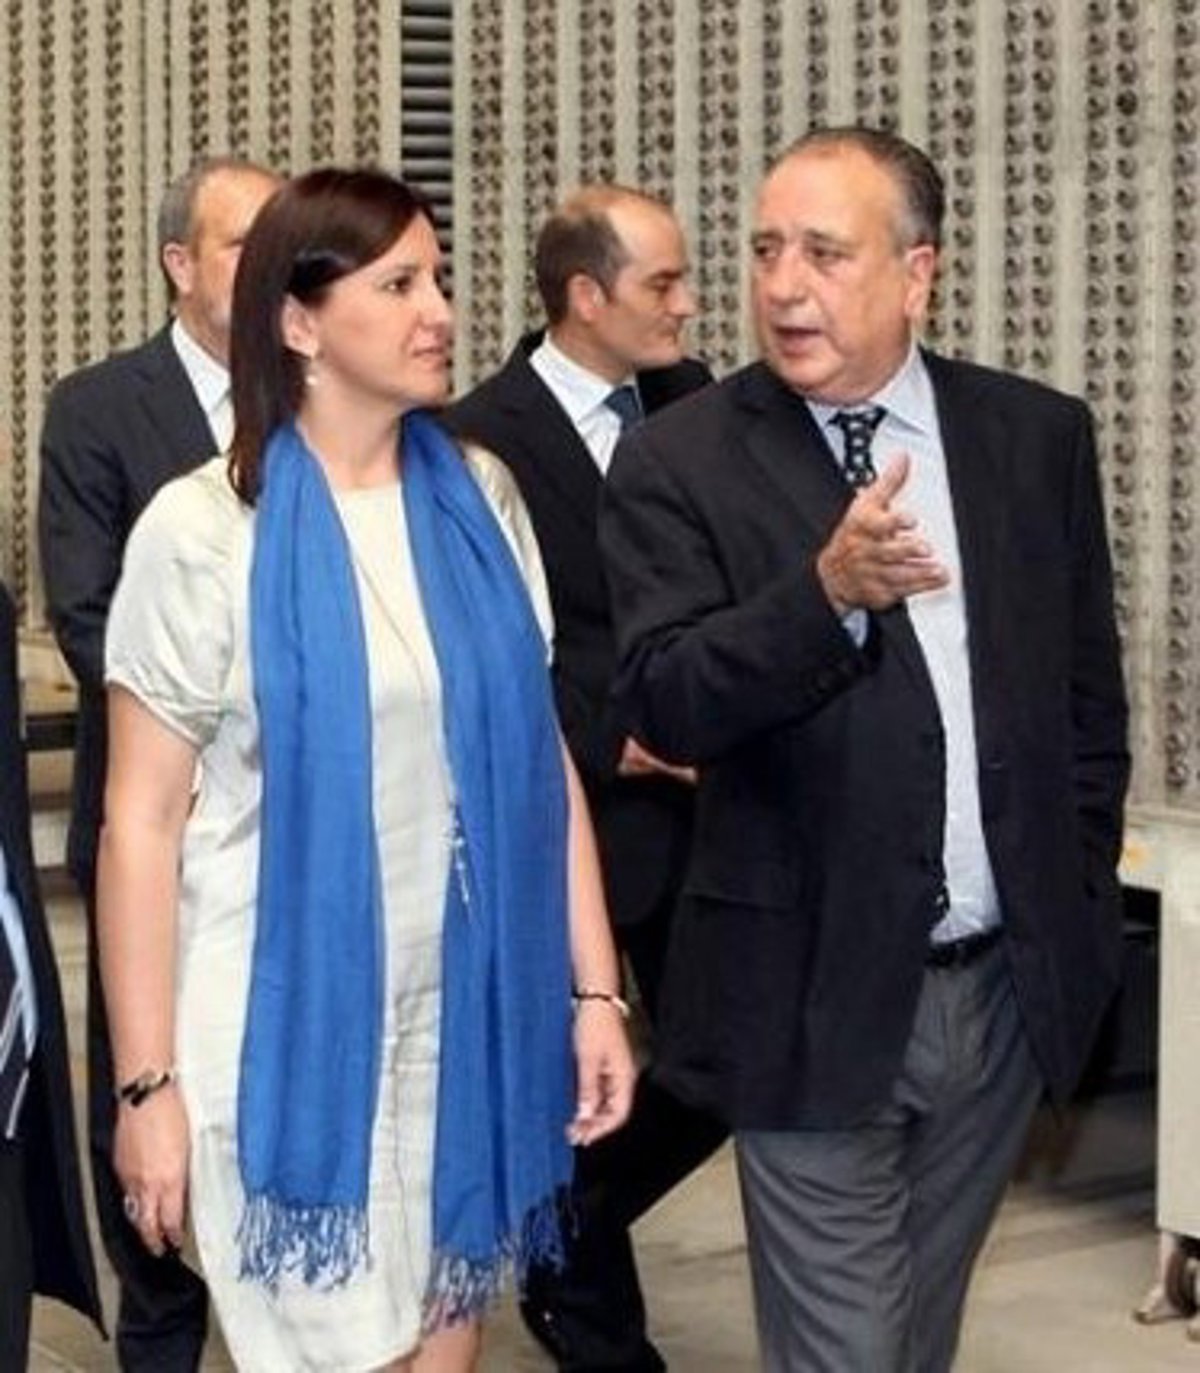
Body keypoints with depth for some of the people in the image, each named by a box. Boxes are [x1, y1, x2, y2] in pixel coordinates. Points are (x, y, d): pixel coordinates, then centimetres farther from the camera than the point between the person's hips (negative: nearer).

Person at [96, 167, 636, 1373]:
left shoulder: (482, 496, 4)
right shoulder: (203, 530, -8)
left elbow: (544, 756, 7)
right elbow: (141, 823, -7)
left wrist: (595, 989, 3)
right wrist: (145, 1082, -9)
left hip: (467, 1017, 4)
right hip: (287, 1026, -4)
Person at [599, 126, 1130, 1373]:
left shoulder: (1038, 437, 3)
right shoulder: (681, 461, -8)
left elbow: (1090, 697, 10)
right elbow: (664, 705, -18)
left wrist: (1080, 917, 10)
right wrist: (829, 590, -33)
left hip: (1010, 987, 4)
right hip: (819, 997, -3)